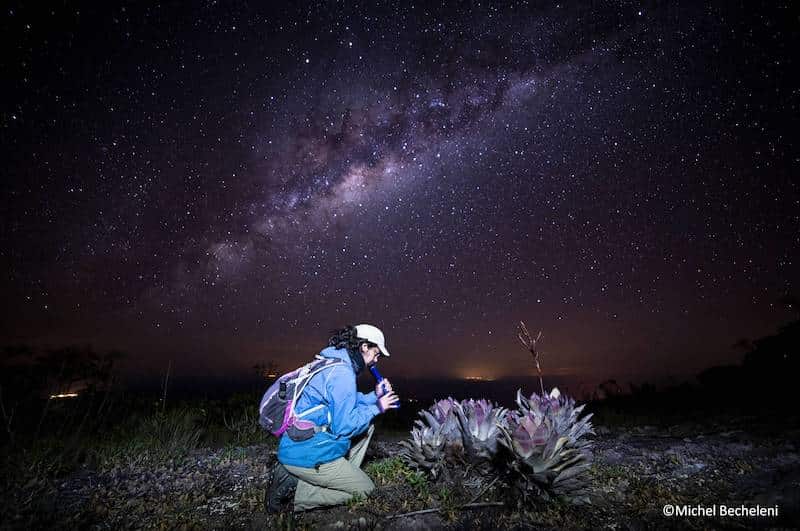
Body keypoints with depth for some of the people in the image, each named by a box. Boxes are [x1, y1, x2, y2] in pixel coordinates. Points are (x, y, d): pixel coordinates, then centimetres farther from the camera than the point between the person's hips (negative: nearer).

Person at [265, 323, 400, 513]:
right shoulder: (342, 373, -23)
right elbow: (344, 427, -22)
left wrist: (375, 396, 9)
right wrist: (376, 408, -9)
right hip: (307, 458, -10)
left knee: (368, 425, 17)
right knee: (366, 489, 4)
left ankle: (346, 474, 14)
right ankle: (294, 489, -4)